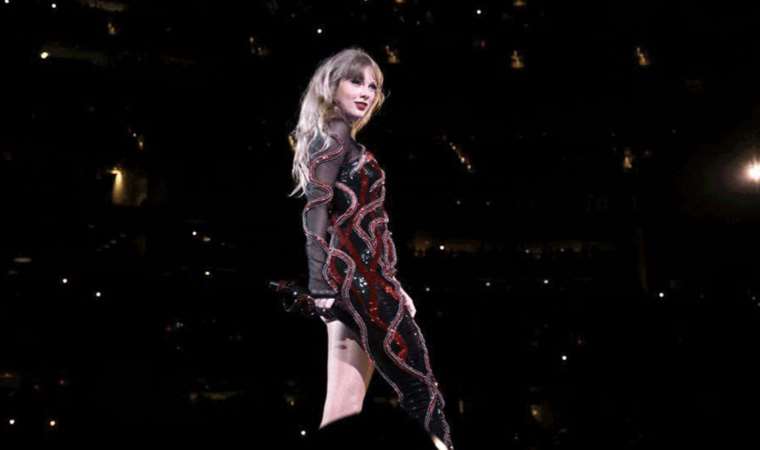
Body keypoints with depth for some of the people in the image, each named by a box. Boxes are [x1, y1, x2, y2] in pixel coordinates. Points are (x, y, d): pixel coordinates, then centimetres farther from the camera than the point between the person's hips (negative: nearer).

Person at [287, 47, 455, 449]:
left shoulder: (340, 139, 22)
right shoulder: (335, 136, -5)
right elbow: (316, 212, -15)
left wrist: (391, 284, 23)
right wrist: (320, 287, -22)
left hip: (359, 276, 9)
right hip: (358, 277, -9)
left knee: (343, 409, 8)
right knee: (418, 385, -4)